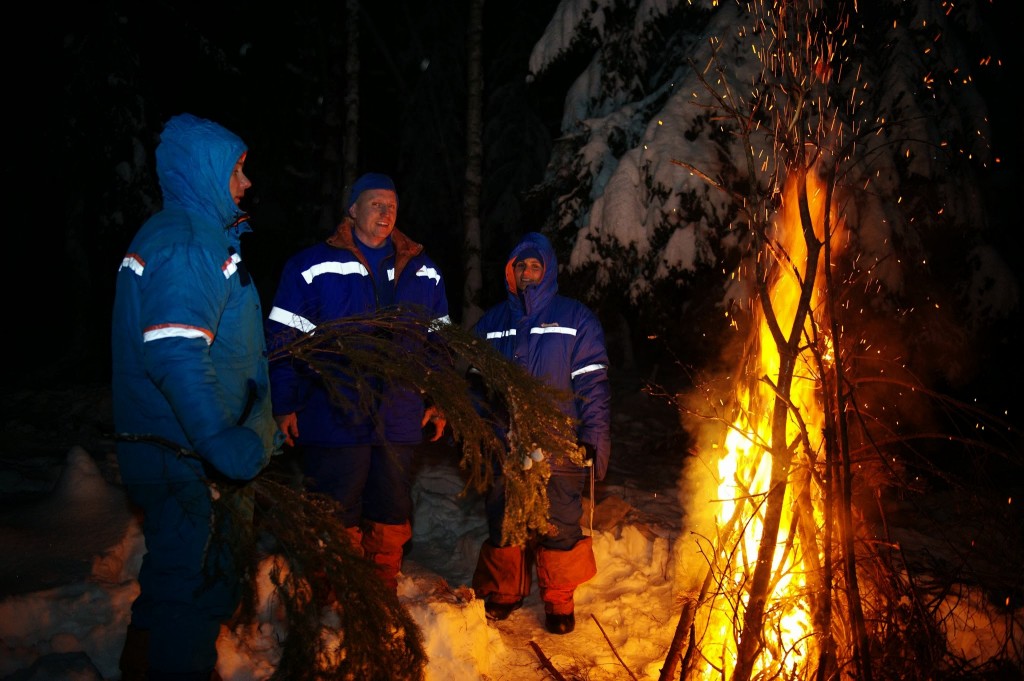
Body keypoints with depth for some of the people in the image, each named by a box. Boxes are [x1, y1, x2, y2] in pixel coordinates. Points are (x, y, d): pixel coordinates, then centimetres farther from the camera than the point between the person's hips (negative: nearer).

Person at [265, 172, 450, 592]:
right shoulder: (312, 267, -4)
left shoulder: (423, 273, 9)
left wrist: (439, 401, 11)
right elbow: (283, 339, -4)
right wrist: (284, 406, -8)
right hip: (333, 420, -4)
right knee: (338, 524, 5)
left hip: (399, 423, 4)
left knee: (391, 519, 13)